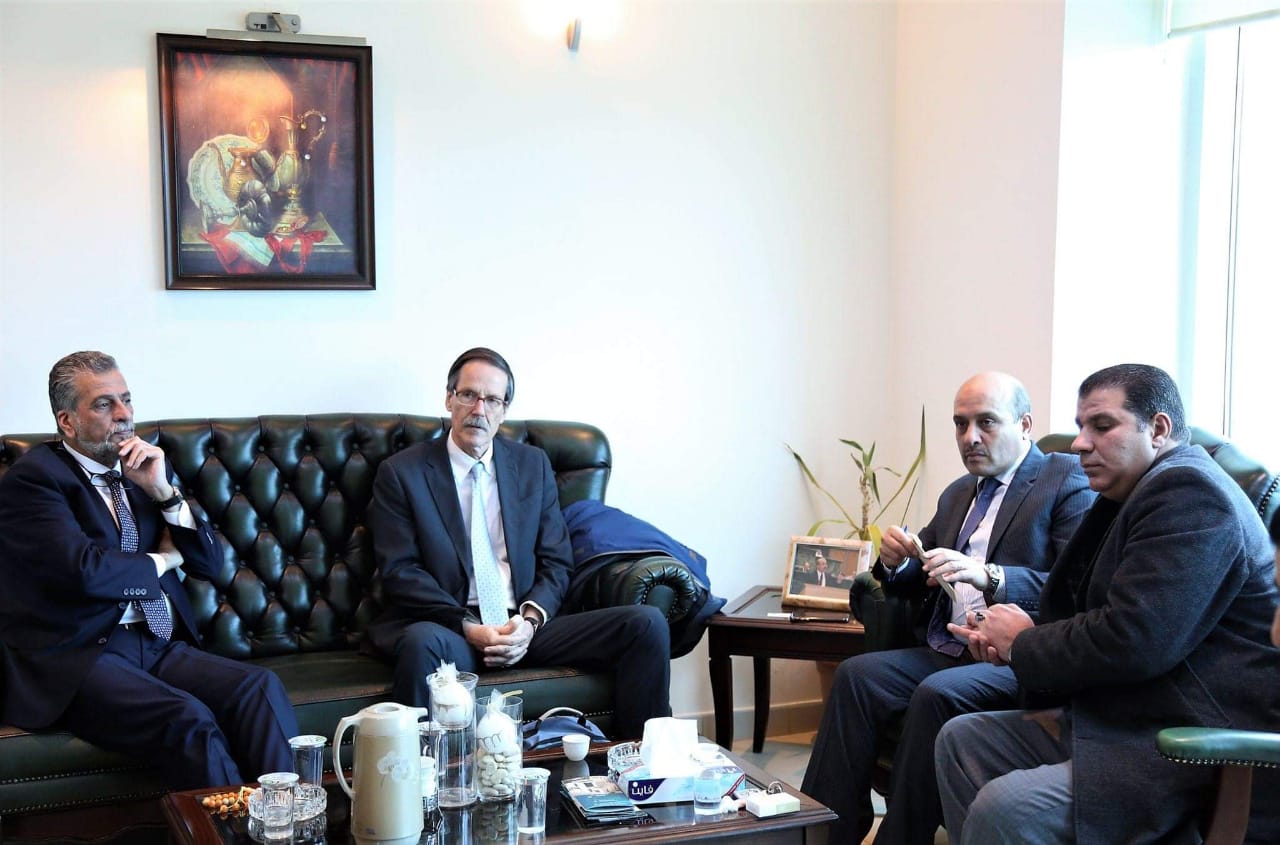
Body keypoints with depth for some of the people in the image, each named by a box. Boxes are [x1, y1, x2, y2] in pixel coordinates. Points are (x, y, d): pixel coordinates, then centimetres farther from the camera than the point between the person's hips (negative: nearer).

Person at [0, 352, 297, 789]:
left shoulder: (146, 468, 17)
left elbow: (210, 564, 15)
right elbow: (86, 572, -19)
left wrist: (163, 491, 0)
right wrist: (162, 561, 0)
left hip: (159, 645, 6)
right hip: (76, 655, -6)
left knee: (261, 688, -23)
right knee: (188, 720, -33)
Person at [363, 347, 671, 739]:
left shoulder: (533, 465, 15)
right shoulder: (401, 473, 3)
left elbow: (556, 562, 12)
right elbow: (400, 572, -4)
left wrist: (530, 619, -8)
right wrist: (468, 627, -17)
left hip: (523, 627, 4)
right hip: (446, 628, -4)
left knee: (648, 623, -15)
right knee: (422, 643, -41)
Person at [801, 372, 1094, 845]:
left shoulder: (1069, 482, -2)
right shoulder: (957, 494, 22)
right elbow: (919, 584, 24)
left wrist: (990, 577, -29)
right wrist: (895, 562, 0)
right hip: (946, 652, 7)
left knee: (936, 694, -31)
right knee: (856, 673, -17)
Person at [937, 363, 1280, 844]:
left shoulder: (1187, 491, -15)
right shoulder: (1125, 500, 18)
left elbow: (1132, 641, -25)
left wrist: (1023, 644, -8)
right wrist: (1005, 643, -1)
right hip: (1121, 721, 11)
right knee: (961, 739, 12)